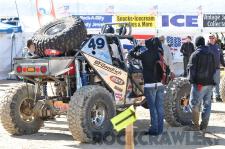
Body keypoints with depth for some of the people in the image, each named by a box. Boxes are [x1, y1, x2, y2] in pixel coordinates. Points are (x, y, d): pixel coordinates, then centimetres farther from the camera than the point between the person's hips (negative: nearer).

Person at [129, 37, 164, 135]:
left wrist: (137, 48, 21)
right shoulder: (159, 53, 2)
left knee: (153, 108, -1)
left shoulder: (144, 55, -8)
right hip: (160, 84, 4)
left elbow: (132, 54, 5)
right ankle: (160, 129, 15)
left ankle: (154, 129, 0)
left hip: (150, 85, -4)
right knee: (159, 107, 9)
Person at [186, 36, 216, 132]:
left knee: (195, 104, 1)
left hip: (199, 83, -6)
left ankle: (195, 125, 1)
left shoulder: (196, 54, -10)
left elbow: (191, 68, -10)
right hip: (210, 83, 6)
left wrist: (191, 80, -1)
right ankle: (204, 126, 14)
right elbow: (214, 68, 16)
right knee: (207, 104, 10)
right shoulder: (211, 54, 10)